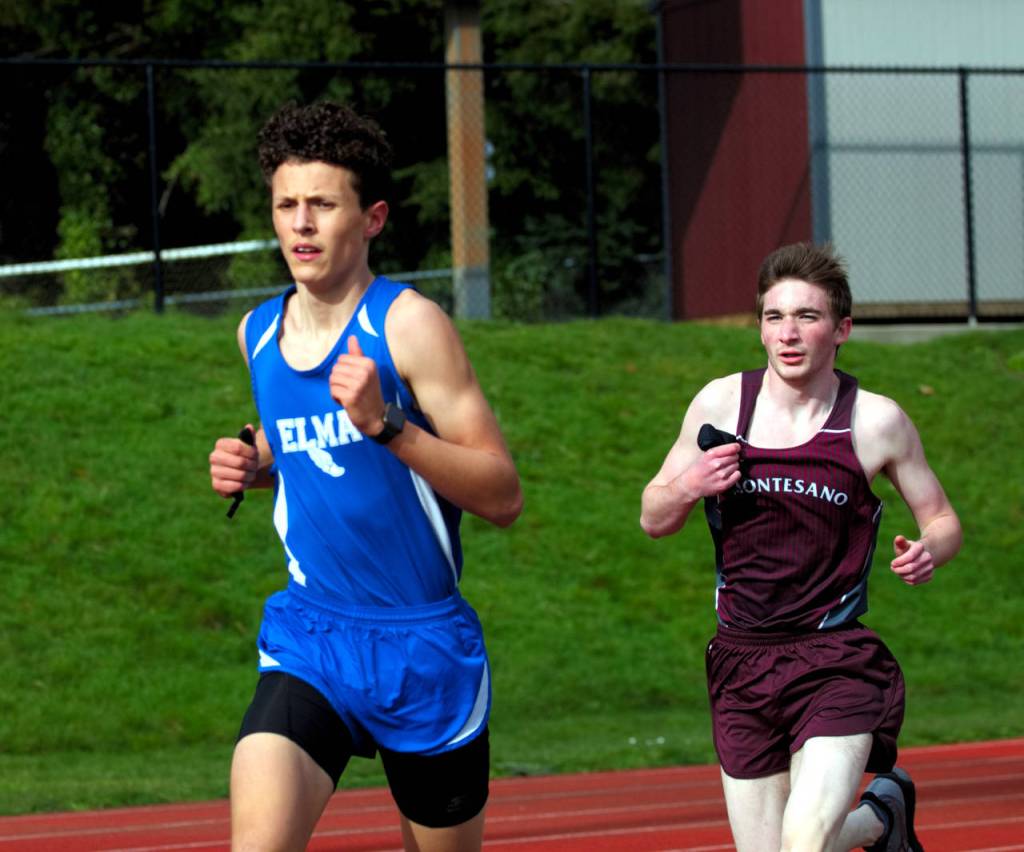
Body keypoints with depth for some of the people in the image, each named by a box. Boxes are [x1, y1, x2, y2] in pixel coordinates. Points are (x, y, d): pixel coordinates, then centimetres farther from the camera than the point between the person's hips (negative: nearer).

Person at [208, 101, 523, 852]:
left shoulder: (408, 324, -11)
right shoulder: (258, 333, 7)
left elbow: (503, 496, -15)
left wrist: (385, 423, -27)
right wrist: (253, 467, 6)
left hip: (424, 648, -3)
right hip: (308, 641, 3)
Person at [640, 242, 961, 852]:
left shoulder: (877, 421, -4)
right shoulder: (721, 403, 1)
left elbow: (942, 520, 8)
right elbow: (654, 520, 11)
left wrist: (929, 551, -15)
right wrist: (687, 488, -11)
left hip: (838, 663, -3)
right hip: (741, 660, 3)